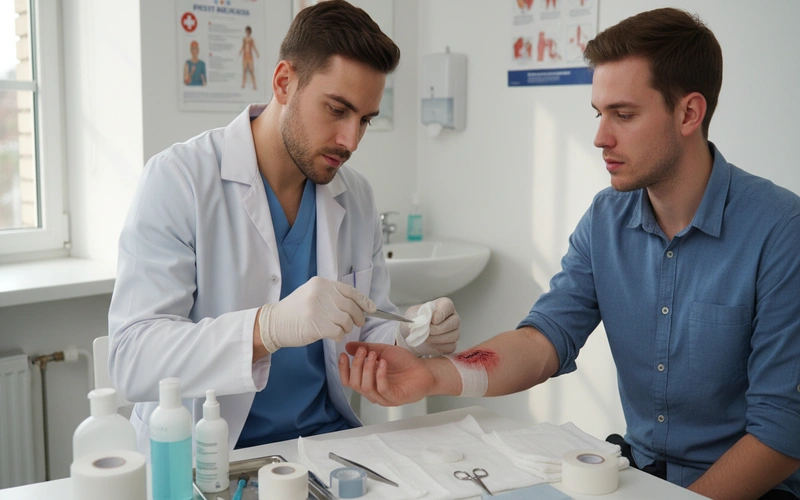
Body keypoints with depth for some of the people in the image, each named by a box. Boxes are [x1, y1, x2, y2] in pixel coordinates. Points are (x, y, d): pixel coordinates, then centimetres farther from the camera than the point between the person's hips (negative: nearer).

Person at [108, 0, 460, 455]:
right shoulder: (178, 179, -11)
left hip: (327, 436, 4)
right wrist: (269, 327, -34)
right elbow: (131, 358, -19)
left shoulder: (357, 196, 5)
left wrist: (407, 337, -10)